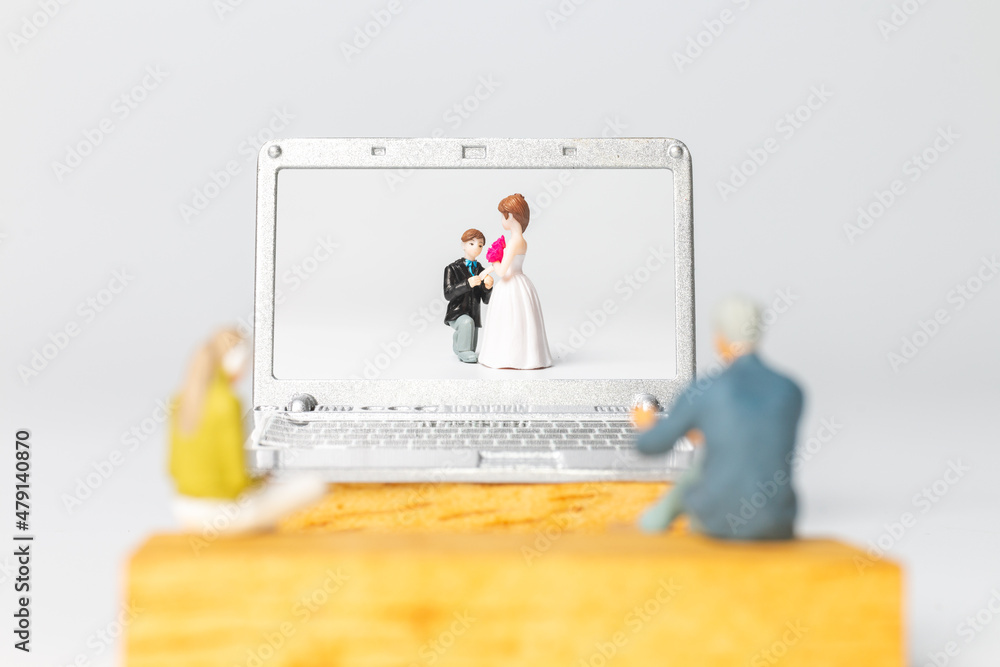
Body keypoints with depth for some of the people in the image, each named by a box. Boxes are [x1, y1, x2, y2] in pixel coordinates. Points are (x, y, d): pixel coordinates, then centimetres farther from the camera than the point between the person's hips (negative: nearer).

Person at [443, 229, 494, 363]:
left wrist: (488, 287, -21)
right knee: (467, 322, -39)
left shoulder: (480, 270, 4)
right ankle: (463, 351, -18)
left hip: (474, 315, 5)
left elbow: (486, 300, 1)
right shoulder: (452, 268, -6)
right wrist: (467, 284, -32)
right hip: (456, 314, -5)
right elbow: (448, 294, -19)